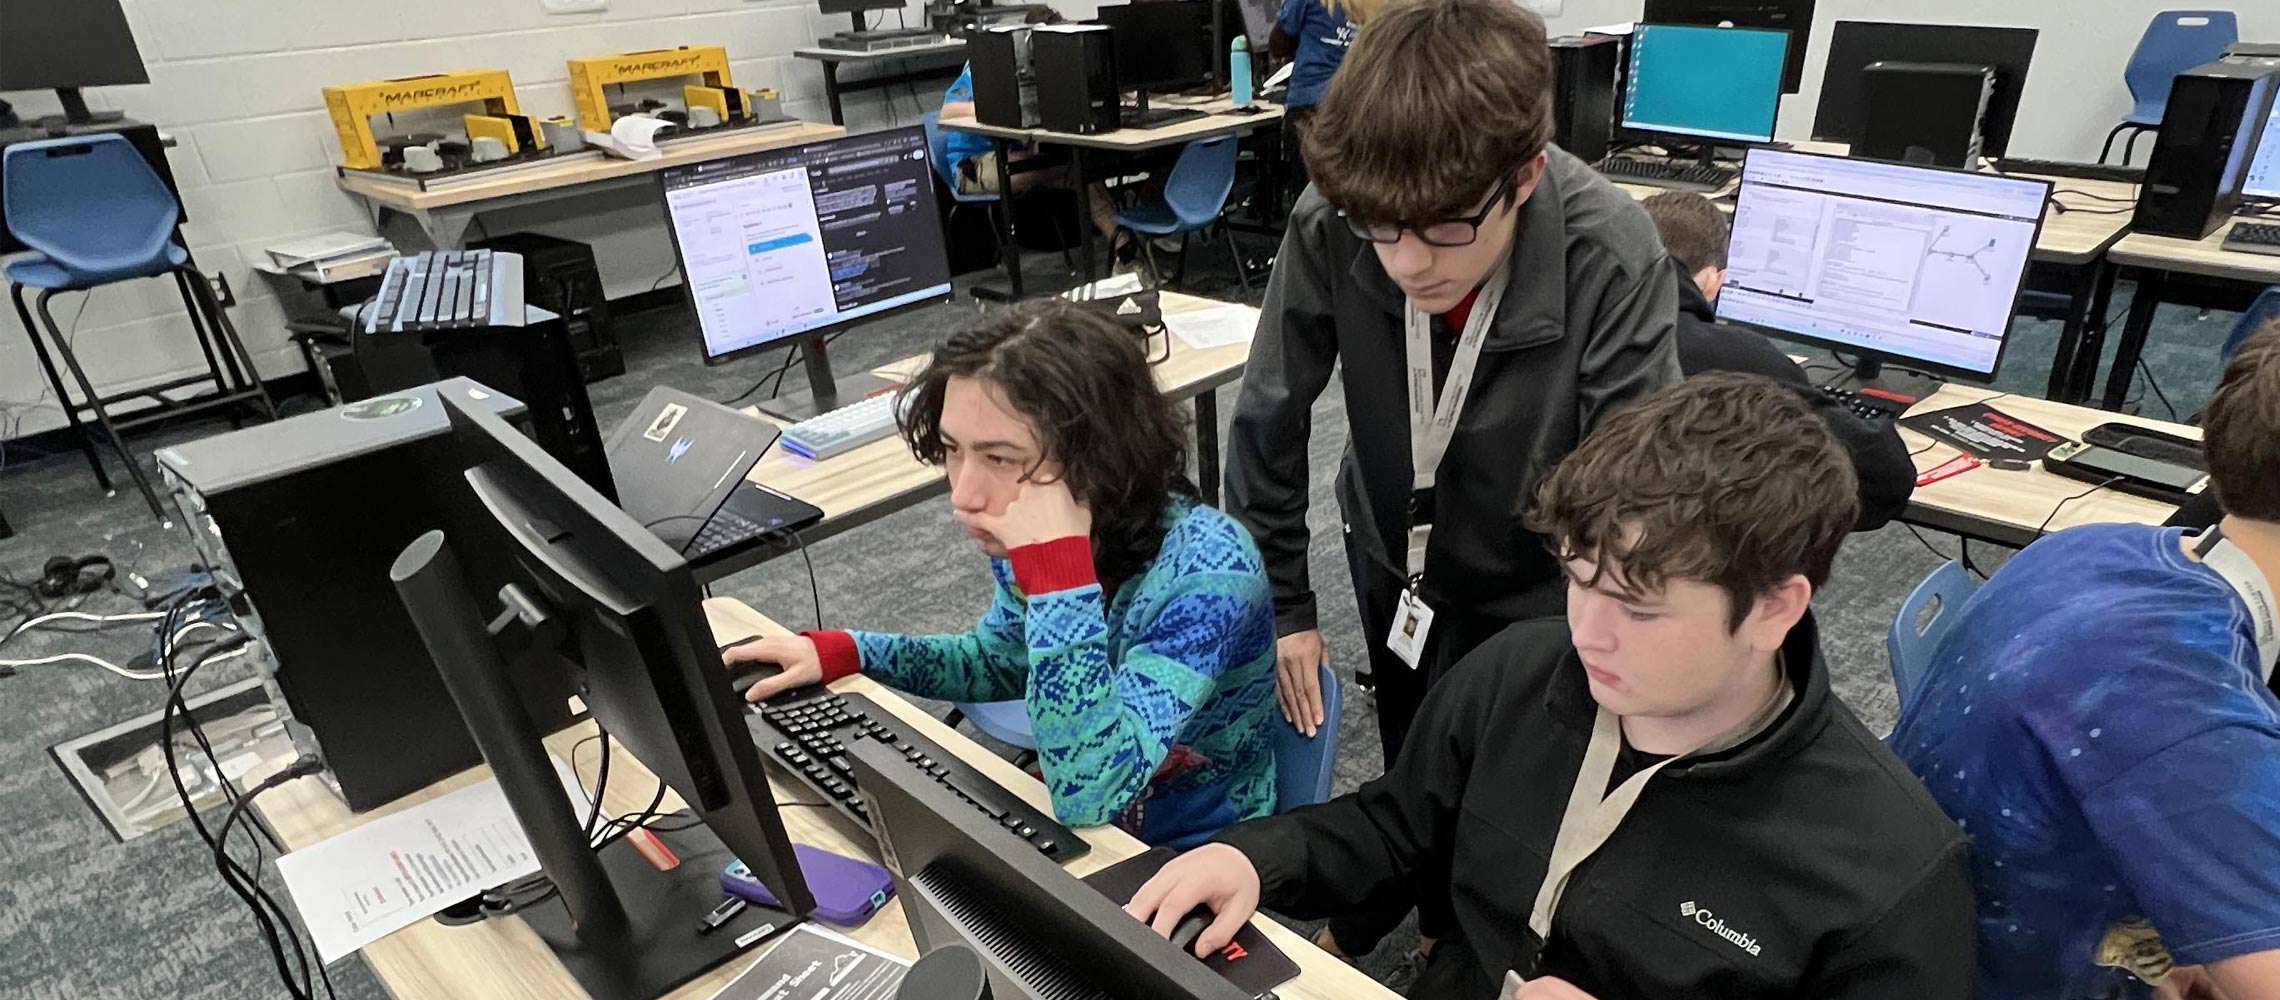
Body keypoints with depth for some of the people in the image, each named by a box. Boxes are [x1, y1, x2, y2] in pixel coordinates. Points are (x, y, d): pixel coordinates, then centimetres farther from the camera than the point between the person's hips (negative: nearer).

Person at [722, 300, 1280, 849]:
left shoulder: (1206, 570, -30)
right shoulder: (1022, 540, -11)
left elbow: (1088, 794, -36)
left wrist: (1060, 570, -39)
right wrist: (843, 654, -3)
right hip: (1062, 828, 5)